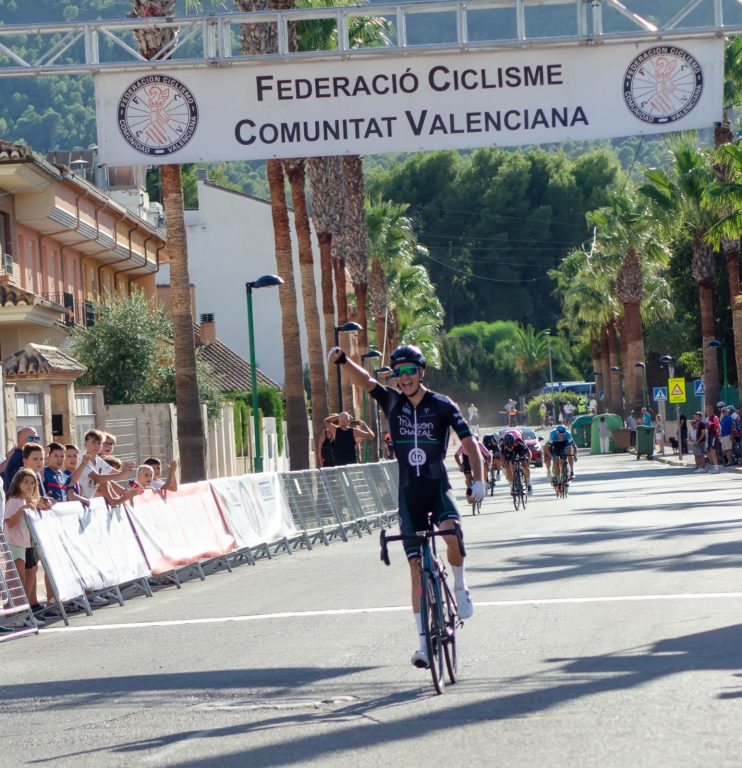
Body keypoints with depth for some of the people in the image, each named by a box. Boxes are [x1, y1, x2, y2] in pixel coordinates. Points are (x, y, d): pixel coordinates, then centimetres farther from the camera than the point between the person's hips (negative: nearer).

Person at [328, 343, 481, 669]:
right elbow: (365, 381, -9)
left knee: (452, 532, -34)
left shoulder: (443, 405, -3)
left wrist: (478, 480, -16)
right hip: (409, 494, 2)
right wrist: (343, 360, -27)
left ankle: (460, 586, -6)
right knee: (416, 568, 0)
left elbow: (469, 441, -4)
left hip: (438, 488, -2)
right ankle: (423, 641, 8)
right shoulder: (393, 402, 3)